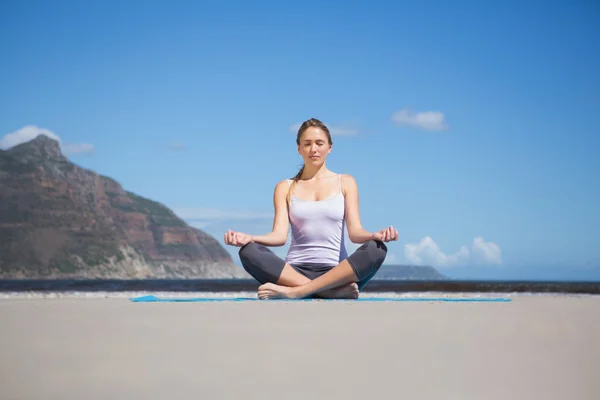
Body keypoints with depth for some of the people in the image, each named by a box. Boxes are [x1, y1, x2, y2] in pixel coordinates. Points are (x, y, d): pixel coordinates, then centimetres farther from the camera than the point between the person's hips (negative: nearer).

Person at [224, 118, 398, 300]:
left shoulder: (345, 182, 13)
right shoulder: (285, 187, 13)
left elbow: (355, 231, 1)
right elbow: (279, 235, 0)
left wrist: (374, 236, -23)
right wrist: (248, 238, -22)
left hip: (336, 273, 0)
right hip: (294, 272, 0)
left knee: (376, 249, -30)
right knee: (248, 252, -28)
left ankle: (295, 291, -36)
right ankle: (336, 291, -37)